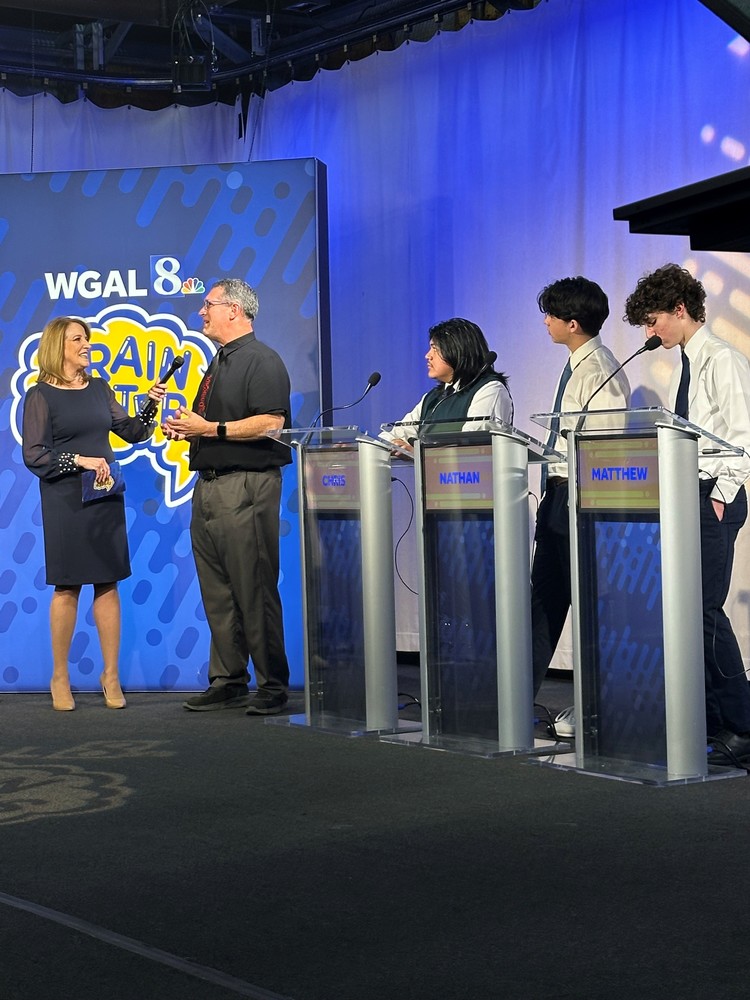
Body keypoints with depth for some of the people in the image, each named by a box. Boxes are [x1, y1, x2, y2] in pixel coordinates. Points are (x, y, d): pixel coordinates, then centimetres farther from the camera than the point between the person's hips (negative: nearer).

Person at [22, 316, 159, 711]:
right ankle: (60, 678, 11)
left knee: (108, 584, 3)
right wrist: (79, 460, -16)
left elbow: (132, 432, 13)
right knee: (67, 587, 0)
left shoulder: (99, 389, 12)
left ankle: (111, 675, 9)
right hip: (65, 502, -4)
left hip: (106, 499, 4)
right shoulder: (40, 395, -3)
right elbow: (33, 455, -9)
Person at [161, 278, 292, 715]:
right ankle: (227, 682, 16)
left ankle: (274, 686, -1)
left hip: (246, 486, -10)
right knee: (217, 593, 10)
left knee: (255, 592, -7)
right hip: (208, 484, 10)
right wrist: (186, 429, 10)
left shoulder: (262, 361, -8)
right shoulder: (218, 364, 21)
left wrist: (209, 428, -17)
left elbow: (270, 423, -20)